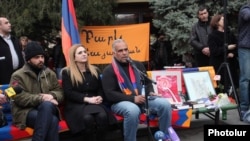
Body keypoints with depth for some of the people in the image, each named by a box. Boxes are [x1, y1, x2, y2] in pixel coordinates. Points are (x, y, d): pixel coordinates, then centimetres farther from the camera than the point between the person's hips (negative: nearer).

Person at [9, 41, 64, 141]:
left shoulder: (50, 73, 17)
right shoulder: (18, 76, 2)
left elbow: (60, 93, 13)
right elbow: (19, 98, -11)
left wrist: (52, 96, -11)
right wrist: (41, 98, -19)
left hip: (48, 109, 4)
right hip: (25, 112, -4)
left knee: (47, 105, -35)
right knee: (52, 120, -34)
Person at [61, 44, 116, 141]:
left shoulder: (95, 70, 19)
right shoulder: (67, 72, 5)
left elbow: (100, 88, 18)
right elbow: (68, 93, -5)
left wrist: (100, 97, -6)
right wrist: (87, 99, -16)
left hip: (94, 103, 3)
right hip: (76, 104, -3)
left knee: (103, 116, -32)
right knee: (87, 118, -37)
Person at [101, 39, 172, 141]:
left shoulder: (137, 65, 13)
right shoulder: (109, 70, -4)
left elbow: (147, 82, 24)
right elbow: (110, 94, -13)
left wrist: (150, 92, -1)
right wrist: (133, 99, -20)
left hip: (141, 99, 5)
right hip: (120, 102, -5)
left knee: (165, 104, -16)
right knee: (133, 110, -40)